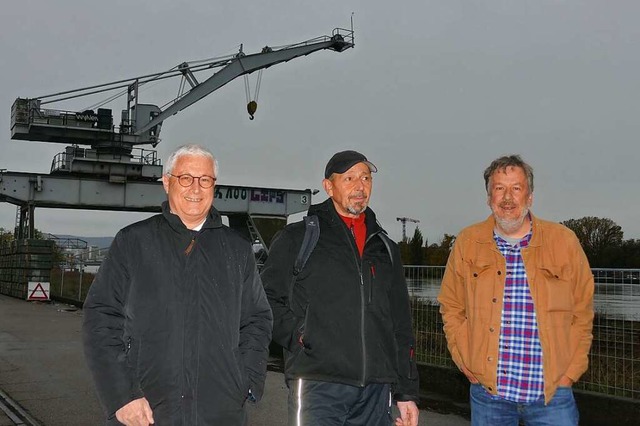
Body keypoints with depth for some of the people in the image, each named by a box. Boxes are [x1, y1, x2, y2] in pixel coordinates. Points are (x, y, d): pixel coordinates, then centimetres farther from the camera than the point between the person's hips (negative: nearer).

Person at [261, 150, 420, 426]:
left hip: (376, 392, 4)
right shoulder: (297, 238, 5)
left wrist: (407, 392, 14)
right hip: (317, 387, -4)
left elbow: (401, 327, 17)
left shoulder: (386, 248, 17)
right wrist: (297, 335, -13)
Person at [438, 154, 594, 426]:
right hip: (487, 392, 1)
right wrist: (468, 364, 1)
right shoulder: (467, 243, 3)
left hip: (552, 393, 0)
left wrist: (570, 372, 0)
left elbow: (582, 313, 6)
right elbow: (451, 308, 9)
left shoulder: (564, 241, 1)